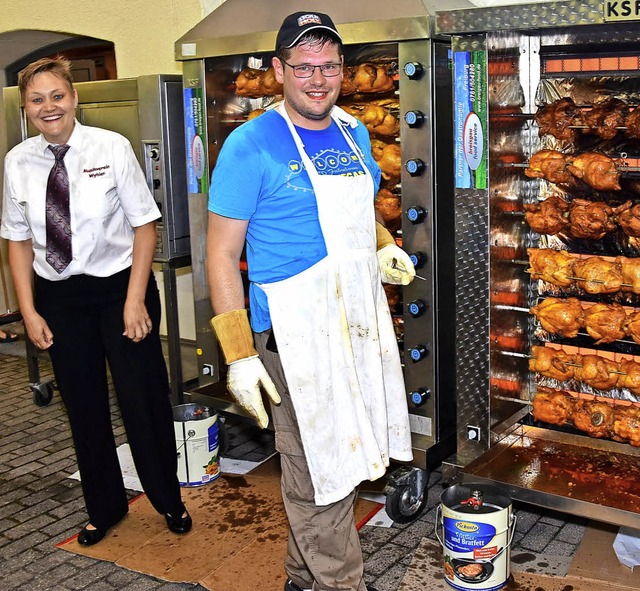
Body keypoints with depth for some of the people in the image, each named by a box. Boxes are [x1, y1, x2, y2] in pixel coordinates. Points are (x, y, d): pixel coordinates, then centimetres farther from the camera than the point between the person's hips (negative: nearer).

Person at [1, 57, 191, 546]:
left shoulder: (112, 148, -11)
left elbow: (144, 225, -9)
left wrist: (135, 300, -14)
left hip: (119, 286, -3)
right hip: (59, 295, 3)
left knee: (143, 400, 5)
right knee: (83, 405, 14)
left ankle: (169, 501, 29)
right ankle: (105, 506, 36)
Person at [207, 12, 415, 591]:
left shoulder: (354, 133, 10)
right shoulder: (251, 145, -11)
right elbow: (222, 254, -11)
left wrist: (384, 248, 6)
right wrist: (239, 355, -16)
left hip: (361, 322, 7)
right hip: (298, 333, -7)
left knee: (339, 462, 19)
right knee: (318, 474, 2)